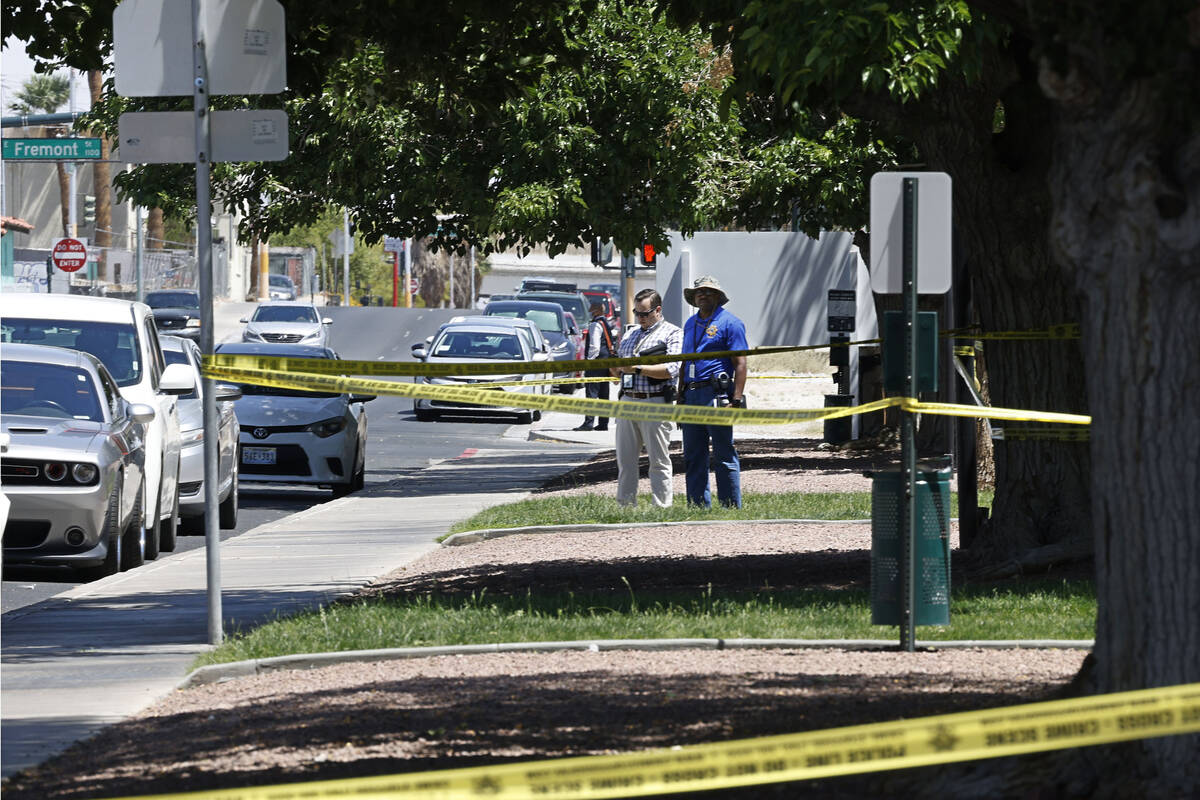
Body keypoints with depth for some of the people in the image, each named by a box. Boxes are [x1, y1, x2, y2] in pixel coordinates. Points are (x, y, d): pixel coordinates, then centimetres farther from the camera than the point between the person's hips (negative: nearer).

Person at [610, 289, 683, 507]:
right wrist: (616, 368, 0)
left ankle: (661, 508, -3)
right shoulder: (630, 336, 22)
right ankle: (626, 505, 10)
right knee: (625, 459, 6)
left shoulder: (672, 334, 1)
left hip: (654, 402, -6)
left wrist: (638, 368, -17)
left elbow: (671, 369, -12)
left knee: (659, 461, -4)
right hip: (627, 400, 6)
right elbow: (617, 373, 24)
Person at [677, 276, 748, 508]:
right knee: (693, 456, 9)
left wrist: (736, 400, -17)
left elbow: (740, 364, -9)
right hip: (692, 397, 7)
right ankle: (698, 505, 14)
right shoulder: (690, 324, 19)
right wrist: (680, 396, 17)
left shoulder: (729, 323, -3)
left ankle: (731, 507, -1)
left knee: (724, 457, -4)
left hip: (716, 393, -7)